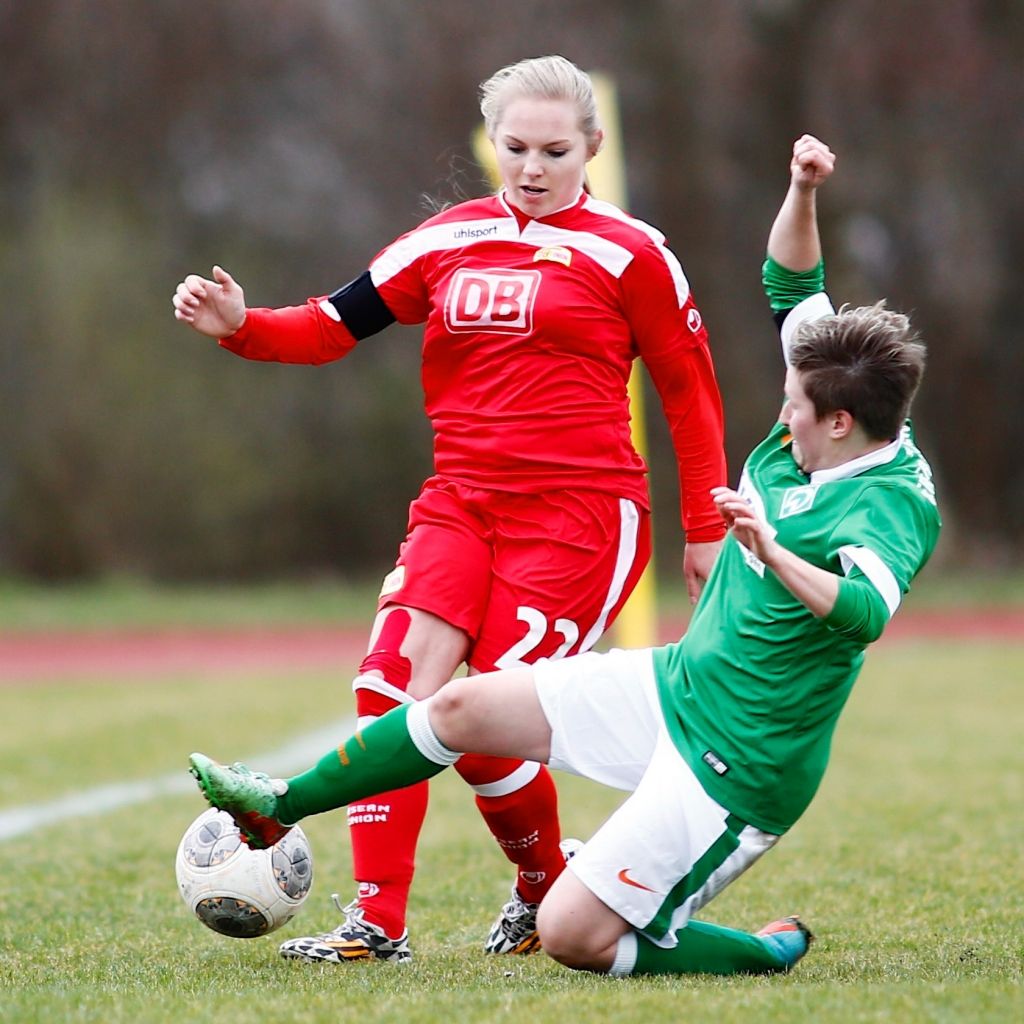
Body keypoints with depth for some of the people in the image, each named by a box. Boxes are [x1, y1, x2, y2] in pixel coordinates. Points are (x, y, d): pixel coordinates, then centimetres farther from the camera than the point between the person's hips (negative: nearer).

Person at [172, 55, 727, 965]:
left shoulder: (629, 255, 0)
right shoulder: (446, 243, 11)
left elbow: (691, 391, 6)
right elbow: (332, 326, 7)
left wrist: (707, 530, 5)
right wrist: (238, 326, -12)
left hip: (579, 513, -4)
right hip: (461, 504, 4)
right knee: (390, 691, -15)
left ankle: (549, 894, 16)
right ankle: (378, 923, -11)